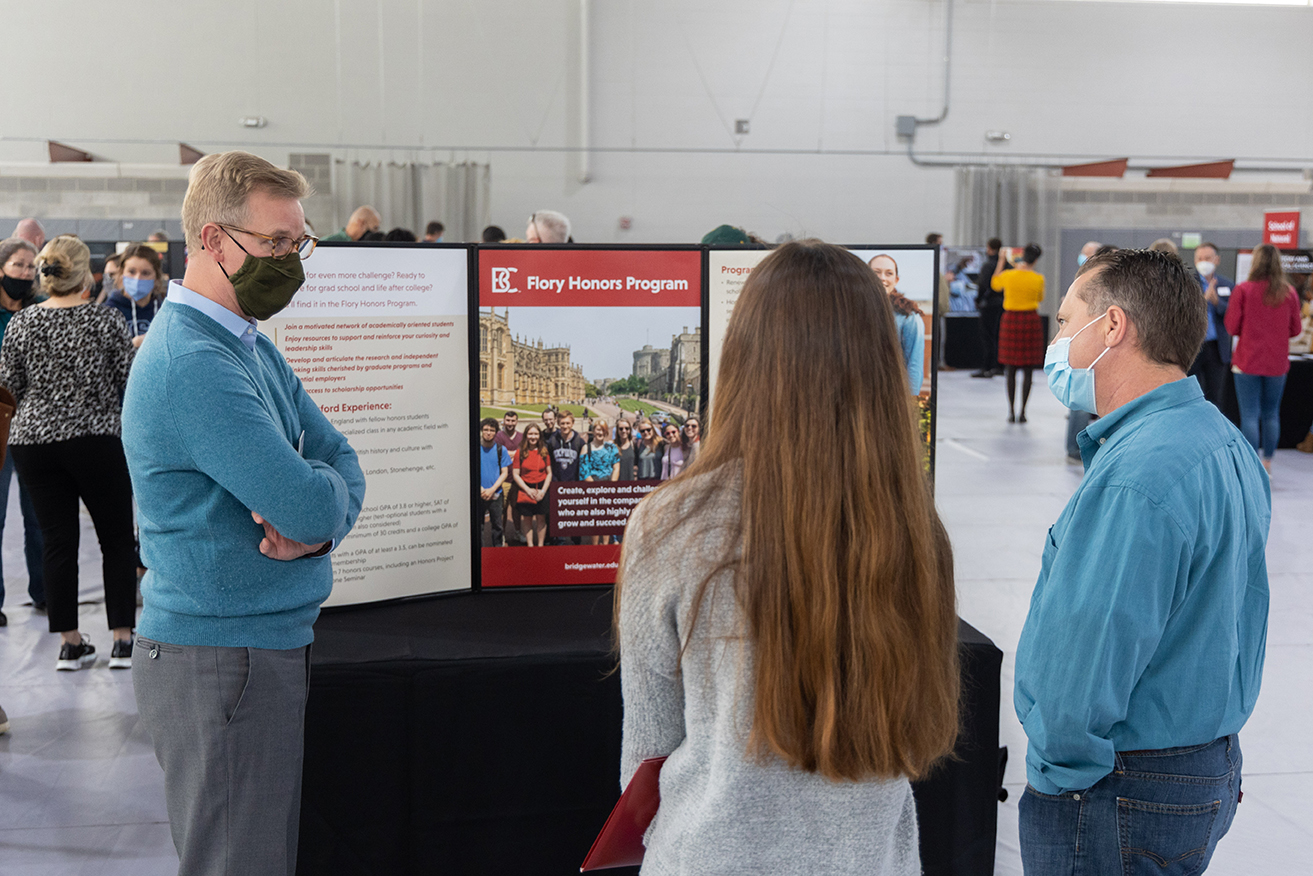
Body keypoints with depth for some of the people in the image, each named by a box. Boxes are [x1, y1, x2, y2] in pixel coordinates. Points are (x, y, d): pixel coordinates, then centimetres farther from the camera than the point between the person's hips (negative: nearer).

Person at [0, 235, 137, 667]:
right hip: (96, 438, -3)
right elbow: (130, 381, -3)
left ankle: (70, 642, 13)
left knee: (57, 539, 8)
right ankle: (123, 640, 8)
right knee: (117, 538, 8)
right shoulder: (106, 321, -7)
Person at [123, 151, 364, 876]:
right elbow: (310, 502, -27)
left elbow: (339, 460, 10)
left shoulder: (252, 346, 12)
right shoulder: (193, 366, -21)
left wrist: (316, 525, -11)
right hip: (220, 660, -10)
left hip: (270, 647, 10)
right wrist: (318, 510, -3)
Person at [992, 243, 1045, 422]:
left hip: (1010, 320, 1)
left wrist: (1001, 263, 24)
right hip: (1031, 320, -1)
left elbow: (994, 284, 16)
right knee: (1028, 371, 4)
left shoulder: (1007, 275, -6)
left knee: (1011, 370, 8)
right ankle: (1023, 412, 2)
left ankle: (1011, 412, 7)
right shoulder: (1038, 278, -6)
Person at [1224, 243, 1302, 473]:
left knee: (1250, 414, -1)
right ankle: (1267, 462, 21)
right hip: (1277, 362, 3)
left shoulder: (1243, 290, -9)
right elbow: (1296, 329, 6)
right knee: (1271, 413, 14)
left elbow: (1232, 327, -6)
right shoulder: (1289, 292, -1)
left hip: (1248, 360, -3)